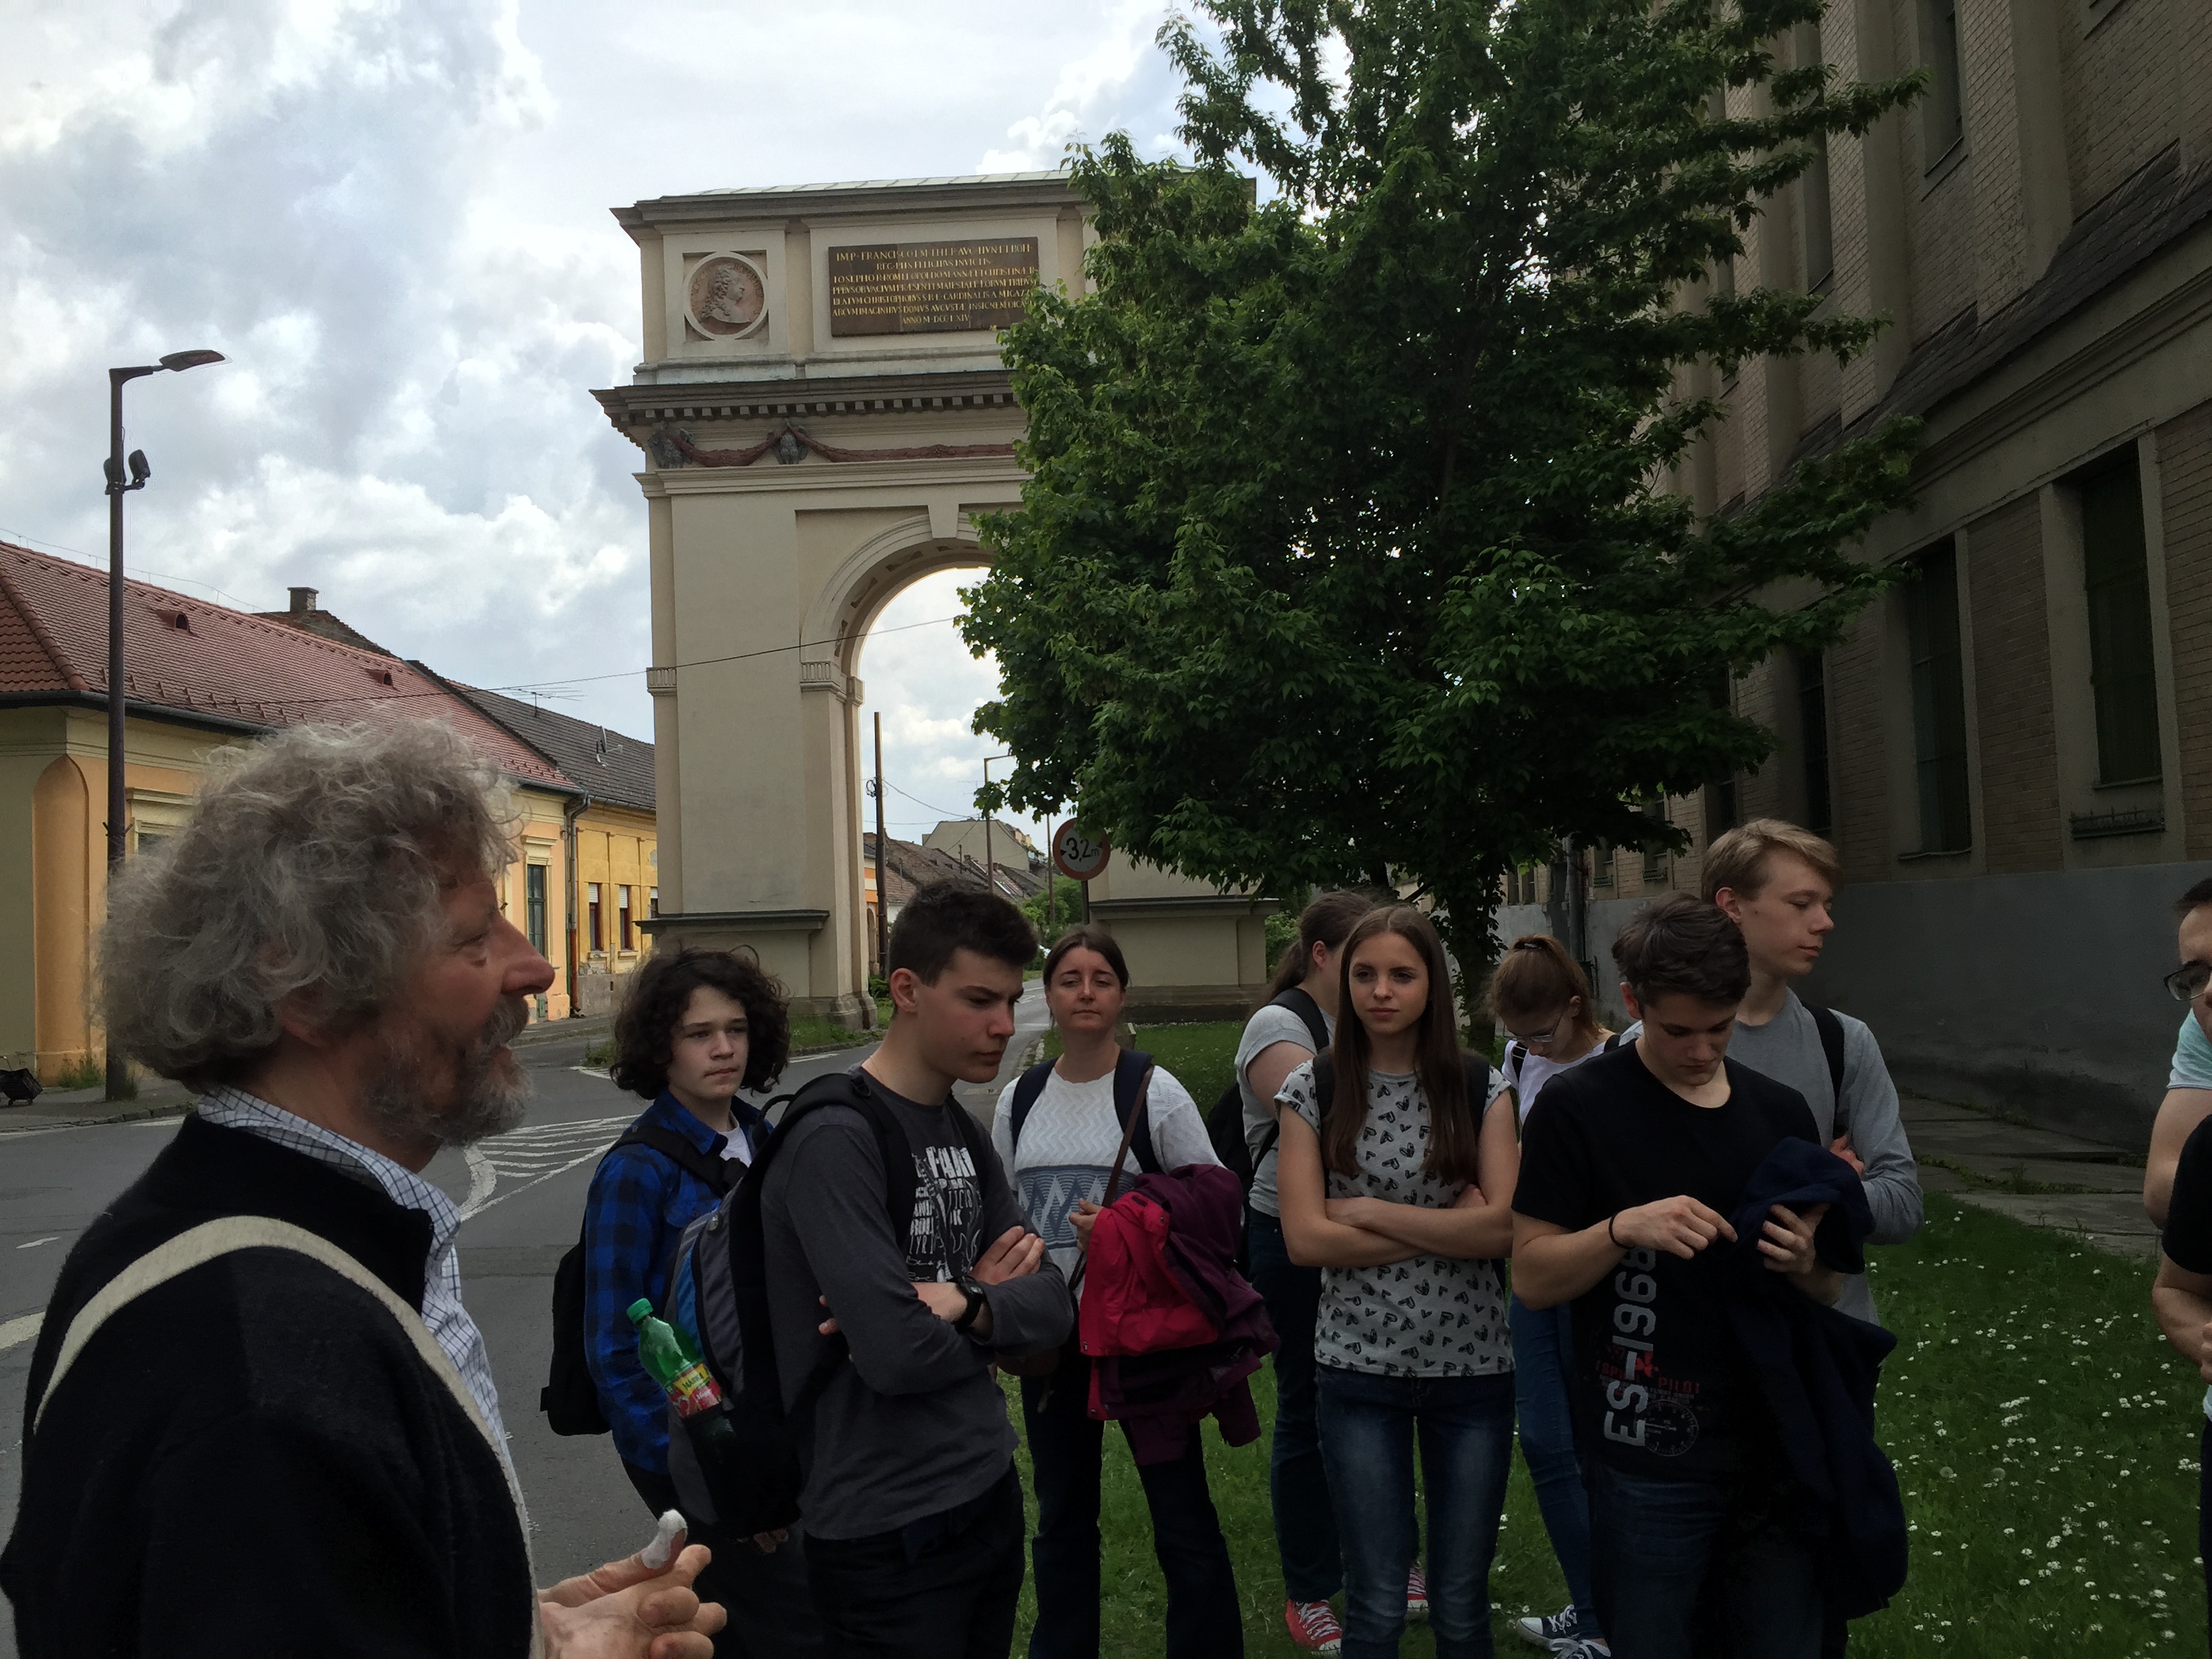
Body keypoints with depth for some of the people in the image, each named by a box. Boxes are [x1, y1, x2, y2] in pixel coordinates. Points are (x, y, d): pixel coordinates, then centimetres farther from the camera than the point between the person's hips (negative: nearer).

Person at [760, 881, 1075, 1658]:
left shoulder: (964, 1132, 7)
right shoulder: (834, 1140, -20)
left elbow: (1053, 1302, 2)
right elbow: (898, 1352, -28)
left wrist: (964, 1304, -18)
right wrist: (991, 1306, -8)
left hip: (991, 1491, 8)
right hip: (890, 1531, -8)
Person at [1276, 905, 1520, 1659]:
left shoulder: (1480, 1086, -1)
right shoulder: (1313, 1089, -3)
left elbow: (1504, 1224, -12)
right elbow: (1306, 1238, -10)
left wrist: (1371, 1211, -13)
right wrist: (1450, 1226, -11)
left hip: (1472, 1364, 1)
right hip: (1360, 1366, -1)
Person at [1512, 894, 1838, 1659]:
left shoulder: (1781, 1110, 6)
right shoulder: (1580, 1104, -8)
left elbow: (1828, 1291, 13)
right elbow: (1532, 1276, -8)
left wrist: (1805, 1263, -9)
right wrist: (1625, 1228, -24)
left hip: (1778, 1451, 4)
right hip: (1649, 1460, -4)